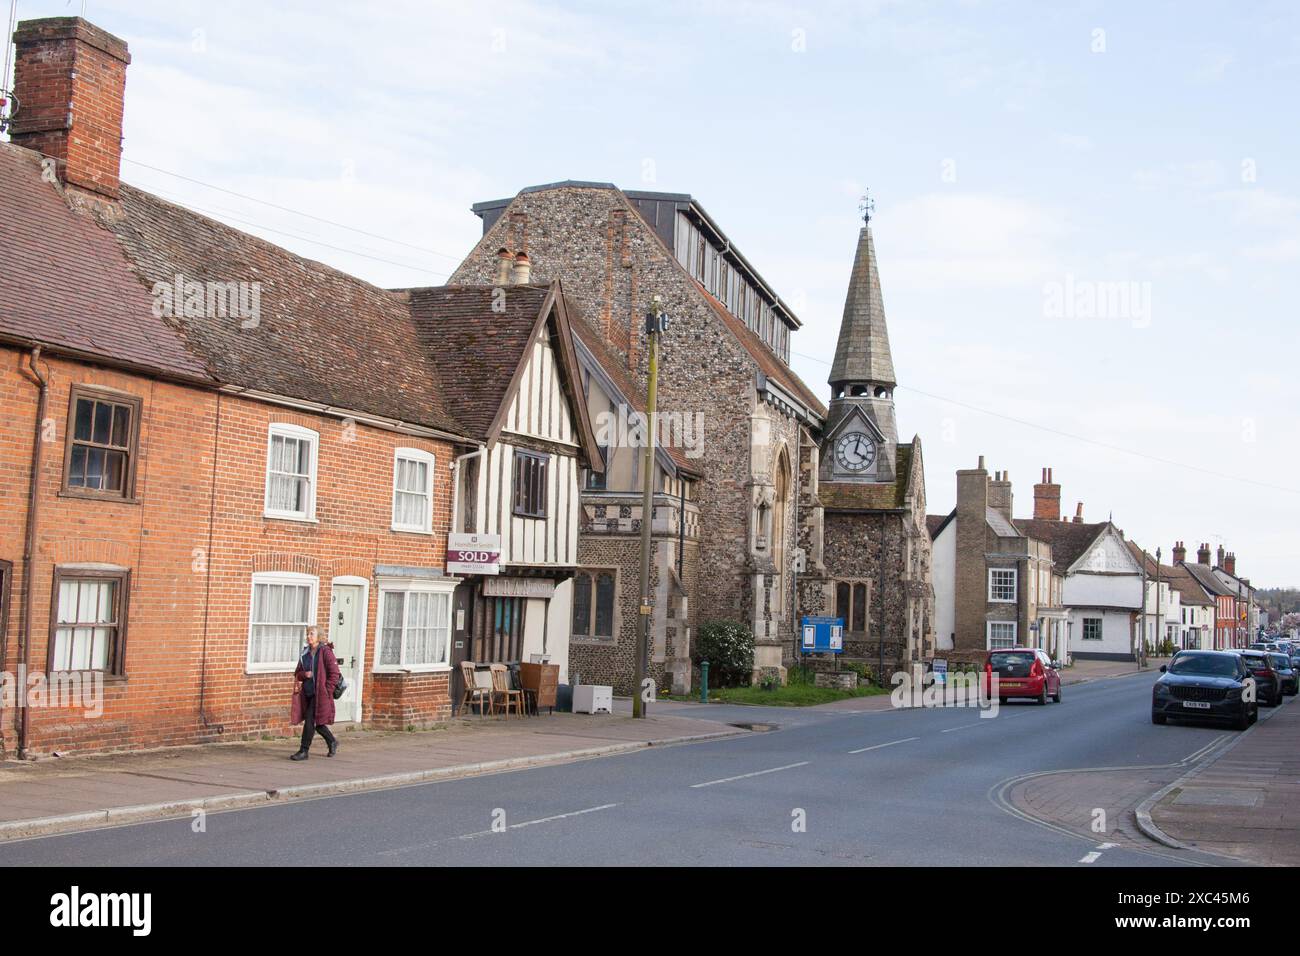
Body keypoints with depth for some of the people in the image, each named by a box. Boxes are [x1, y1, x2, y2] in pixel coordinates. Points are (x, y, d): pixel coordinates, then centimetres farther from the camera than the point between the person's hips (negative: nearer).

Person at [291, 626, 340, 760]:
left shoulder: (325, 651, -9)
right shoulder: (305, 653, 10)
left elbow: (334, 673, -11)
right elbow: (297, 674, 15)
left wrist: (327, 691, -13)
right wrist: (304, 674, -7)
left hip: (320, 694, -7)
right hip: (307, 694, 7)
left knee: (309, 720, -9)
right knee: (317, 723, 13)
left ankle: (304, 751, -2)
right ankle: (332, 742, 34)